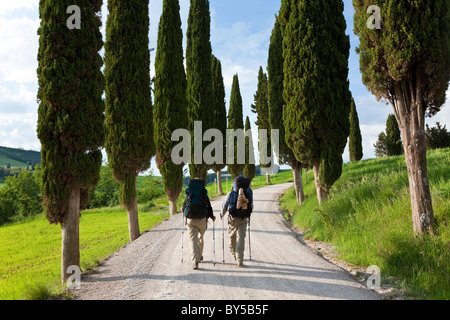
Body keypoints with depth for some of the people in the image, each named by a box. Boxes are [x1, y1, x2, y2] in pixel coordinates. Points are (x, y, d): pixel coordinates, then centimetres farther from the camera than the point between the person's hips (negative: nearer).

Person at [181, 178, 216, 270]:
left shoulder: (188, 194, 5)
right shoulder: (204, 194, 1)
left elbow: (184, 206, 9)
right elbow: (209, 206, 2)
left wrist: (183, 210, 33)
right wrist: (212, 216, 19)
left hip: (190, 219, 0)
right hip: (202, 219, 0)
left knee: (193, 240, 0)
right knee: (200, 238, 21)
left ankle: (195, 262, -12)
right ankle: (199, 257, 34)